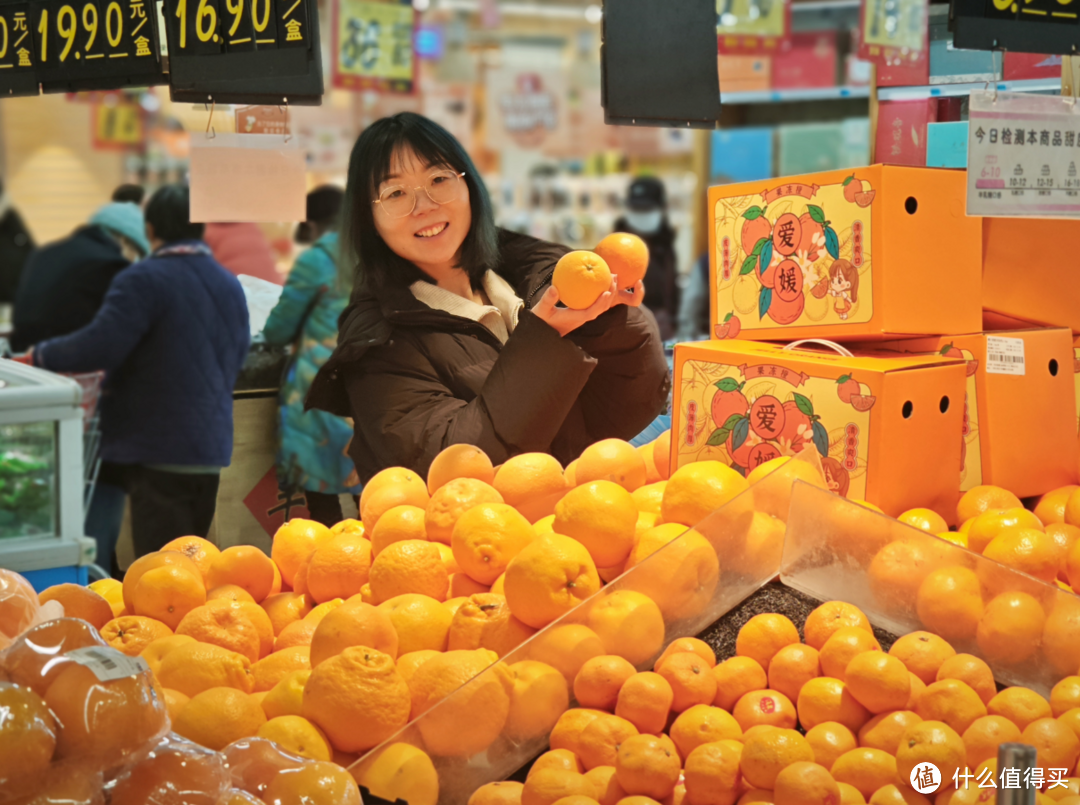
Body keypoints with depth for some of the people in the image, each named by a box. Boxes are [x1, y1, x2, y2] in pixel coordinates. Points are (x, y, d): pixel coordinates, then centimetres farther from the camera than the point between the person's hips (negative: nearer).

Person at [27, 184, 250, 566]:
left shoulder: (143, 280, -14)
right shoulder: (230, 286, 10)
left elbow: (98, 347, -22)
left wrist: (42, 354, -5)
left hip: (158, 450, -7)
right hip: (212, 446, 7)